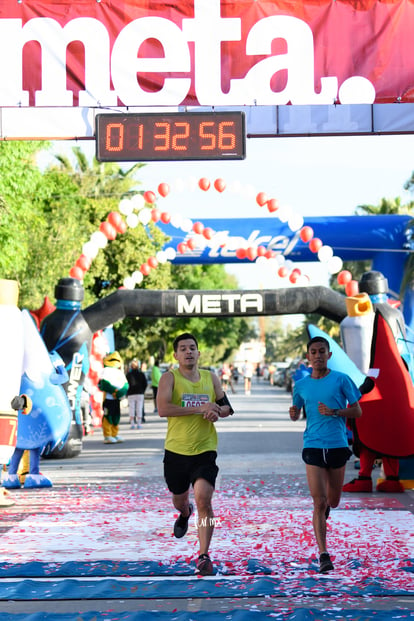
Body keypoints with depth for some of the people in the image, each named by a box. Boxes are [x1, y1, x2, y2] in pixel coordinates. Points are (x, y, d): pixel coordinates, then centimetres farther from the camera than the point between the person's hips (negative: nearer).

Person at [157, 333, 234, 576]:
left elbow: (227, 407, 17)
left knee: (204, 501, -16)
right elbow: (163, 408, -21)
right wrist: (199, 409, -22)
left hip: (205, 451, 0)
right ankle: (185, 513, 57)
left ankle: (204, 556, -8)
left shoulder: (211, 378, 7)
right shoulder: (170, 378, -5)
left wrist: (217, 412, -7)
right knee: (179, 500, 19)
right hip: (176, 451, 0)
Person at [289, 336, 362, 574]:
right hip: (313, 447, 0)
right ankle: (323, 554, -5)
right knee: (319, 503, -8)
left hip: (338, 446, 0)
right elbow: (297, 414, 18)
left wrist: (334, 412, -15)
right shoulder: (301, 386, 7)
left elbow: (357, 411, 1)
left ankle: (326, 507, 51)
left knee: (332, 501, 13)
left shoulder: (341, 380, 0)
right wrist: (293, 413, -6)